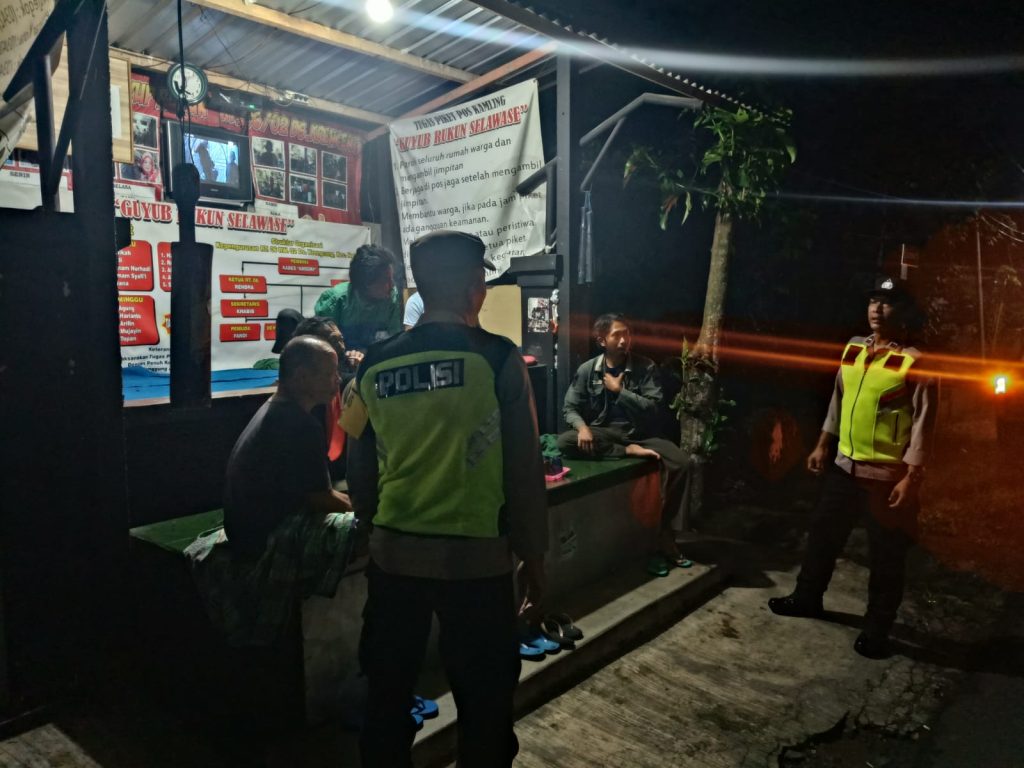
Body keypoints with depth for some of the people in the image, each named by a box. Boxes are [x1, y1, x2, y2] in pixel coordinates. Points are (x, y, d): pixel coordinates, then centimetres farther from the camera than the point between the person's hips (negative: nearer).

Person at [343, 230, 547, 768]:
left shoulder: (375, 366, 0)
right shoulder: (498, 359, -11)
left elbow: (359, 470, 8)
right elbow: (524, 471, -8)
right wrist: (533, 558, 3)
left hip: (394, 554, 4)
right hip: (475, 557, -4)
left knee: (387, 694, 20)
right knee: (483, 704, 13)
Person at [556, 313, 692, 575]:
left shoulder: (645, 367, -2)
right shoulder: (587, 370, 0)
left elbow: (654, 409, -10)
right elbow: (570, 407, -1)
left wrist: (620, 390, -14)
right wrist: (582, 427, -22)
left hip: (637, 434, 0)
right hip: (602, 434, 0)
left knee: (680, 461, -26)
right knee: (564, 442, -31)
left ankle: (666, 537, -17)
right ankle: (628, 452, -21)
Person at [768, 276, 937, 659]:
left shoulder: (915, 363, -12)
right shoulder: (852, 349, 7)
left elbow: (923, 424, -13)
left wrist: (911, 478, -16)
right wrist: (822, 445, 13)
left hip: (887, 476, -6)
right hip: (844, 466, 6)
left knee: (886, 556, 7)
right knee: (822, 536, 16)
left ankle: (876, 629, 21)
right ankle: (807, 598, 35)